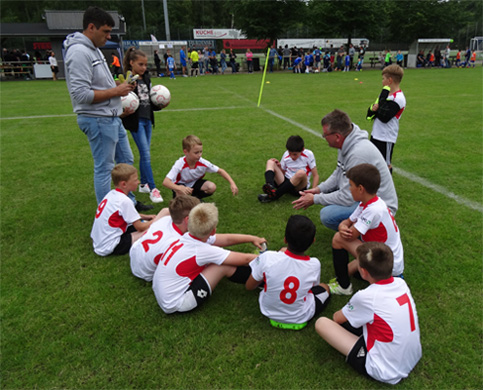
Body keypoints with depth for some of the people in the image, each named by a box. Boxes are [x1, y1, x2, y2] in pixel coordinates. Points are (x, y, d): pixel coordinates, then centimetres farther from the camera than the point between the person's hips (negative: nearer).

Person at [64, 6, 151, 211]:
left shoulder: (94, 49, 13)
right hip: (98, 120, -10)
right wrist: (115, 91, -17)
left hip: (112, 118, 10)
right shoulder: (79, 52, -18)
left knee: (125, 161, 18)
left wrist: (118, 85, 4)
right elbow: (80, 94, -25)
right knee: (104, 168, 0)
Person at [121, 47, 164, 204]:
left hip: (147, 119, 7)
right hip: (135, 121, -7)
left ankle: (143, 184, 25)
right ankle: (152, 189, -5)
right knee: (146, 154, -9)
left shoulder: (146, 78, 11)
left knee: (145, 153, 13)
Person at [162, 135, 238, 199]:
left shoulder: (203, 162, -24)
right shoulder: (180, 164, -34)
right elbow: (165, 182, -42)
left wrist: (232, 183, -25)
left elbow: (220, 171, -13)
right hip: (181, 184, -4)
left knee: (212, 187, -22)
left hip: (194, 183, 4)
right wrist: (180, 188, -62)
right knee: (181, 192, -40)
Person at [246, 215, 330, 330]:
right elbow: (313, 285, -2)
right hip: (300, 318, -1)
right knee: (324, 288, 23)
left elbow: (249, 286, -11)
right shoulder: (314, 264, -25)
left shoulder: (267, 258, -28)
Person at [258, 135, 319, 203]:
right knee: (270, 162, -9)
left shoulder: (308, 155, -4)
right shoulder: (286, 154, 6)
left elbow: (316, 175, -4)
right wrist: (279, 167, -6)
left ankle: (274, 196, -31)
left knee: (301, 173, -37)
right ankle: (270, 188, -40)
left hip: (299, 187, -4)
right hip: (285, 183, 4)